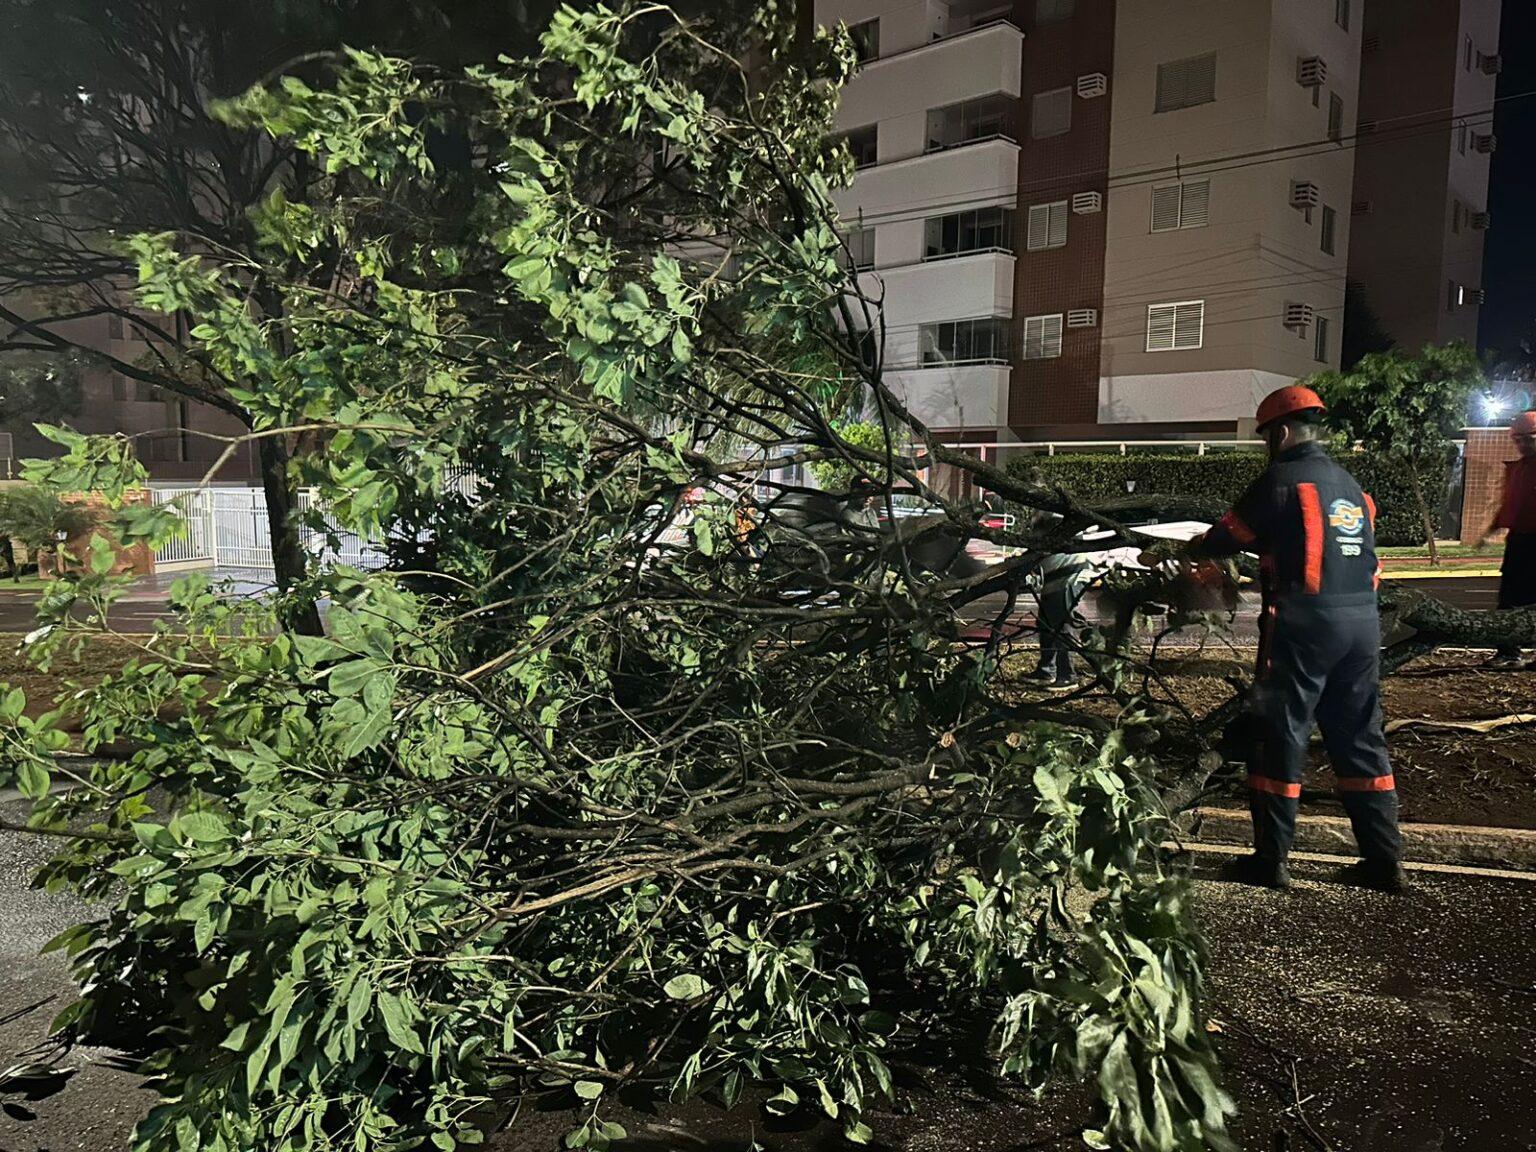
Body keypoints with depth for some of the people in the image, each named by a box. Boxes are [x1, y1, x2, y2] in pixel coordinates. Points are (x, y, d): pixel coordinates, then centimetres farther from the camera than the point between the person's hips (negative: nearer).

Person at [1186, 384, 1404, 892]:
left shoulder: (1283, 479, -6)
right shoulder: (1350, 485, 17)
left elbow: (1230, 535, -1)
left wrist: (1193, 547, 18)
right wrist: (1268, 555, 29)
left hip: (1304, 621, -7)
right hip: (1361, 620, 7)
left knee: (1281, 736, 1)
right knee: (1361, 738, 13)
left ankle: (1270, 859, 6)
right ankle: (1383, 859, 18)